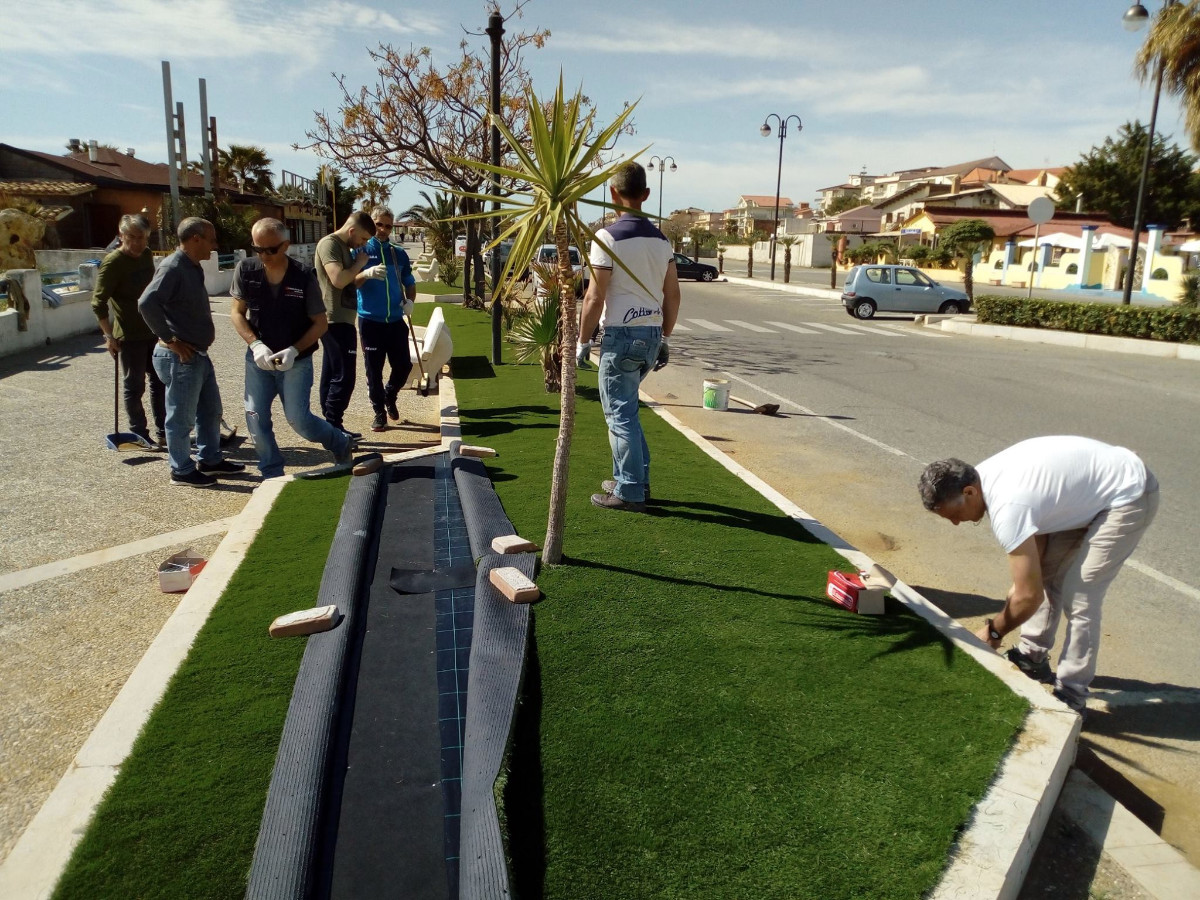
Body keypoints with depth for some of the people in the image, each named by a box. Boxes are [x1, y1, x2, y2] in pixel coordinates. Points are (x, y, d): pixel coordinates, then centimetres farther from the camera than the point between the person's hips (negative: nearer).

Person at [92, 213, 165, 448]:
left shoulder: (147, 255, 5)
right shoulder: (113, 263, -15)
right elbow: (99, 303, -16)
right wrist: (110, 336, -18)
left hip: (153, 332, 7)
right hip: (129, 336, -7)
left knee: (160, 382, 13)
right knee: (134, 386, 2)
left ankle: (163, 432, 22)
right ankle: (139, 434, 12)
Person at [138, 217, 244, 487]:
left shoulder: (193, 267, 11)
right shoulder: (173, 267, -19)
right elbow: (147, 303, -30)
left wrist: (205, 330, 10)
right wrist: (170, 340, -23)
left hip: (199, 354, 10)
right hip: (180, 357, -10)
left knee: (211, 410, 20)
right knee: (182, 417, 4)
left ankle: (210, 460, 34)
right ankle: (182, 470, 17)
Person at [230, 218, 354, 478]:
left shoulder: (304, 276, -14)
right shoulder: (245, 270, -7)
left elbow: (321, 323, -9)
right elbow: (237, 313, 1)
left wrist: (293, 351, -21)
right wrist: (256, 344, -16)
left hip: (296, 361, -3)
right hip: (258, 359, 3)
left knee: (299, 419, -5)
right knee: (256, 419, 2)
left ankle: (342, 444, 23)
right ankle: (272, 476, 18)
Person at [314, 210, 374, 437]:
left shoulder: (344, 246, 18)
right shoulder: (329, 244, -13)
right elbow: (338, 279, -25)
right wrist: (360, 263, -12)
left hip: (340, 320, 10)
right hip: (335, 321, -10)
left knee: (332, 376, 11)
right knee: (343, 377, -10)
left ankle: (331, 428, 16)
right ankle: (332, 429, -6)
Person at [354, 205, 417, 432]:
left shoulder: (399, 253, 10)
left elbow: (409, 282, 17)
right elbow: (351, 282, -8)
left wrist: (410, 300, -4)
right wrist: (367, 273, -29)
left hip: (396, 320, 3)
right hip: (370, 320, -3)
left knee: (403, 365, 5)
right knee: (374, 369, 1)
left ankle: (390, 396, 33)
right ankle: (379, 412, 14)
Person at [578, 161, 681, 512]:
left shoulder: (608, 237, -10)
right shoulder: (661, 239, 10)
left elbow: (595, 297, -13)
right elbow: (672, 295, 11)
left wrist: (582, 340, -4)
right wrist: (664, 338, 19)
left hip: (622, 335, -7)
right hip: (652, 335, 7)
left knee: (620, 413, 1)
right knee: (624, 408, 20)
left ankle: (630, 493, 5)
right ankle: (635, 478, 24)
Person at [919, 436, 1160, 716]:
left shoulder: (1007, 509, -33)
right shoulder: (984, 476, -6)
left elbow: (1030, 596, -26)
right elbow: (1038, 537, 7)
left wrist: (993, 631, -10)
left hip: (1129, 494, -10)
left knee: (1079, 596, -11)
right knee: (1043, 574, 11)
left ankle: (1069, 696, 1)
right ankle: (1032, 658, 26)